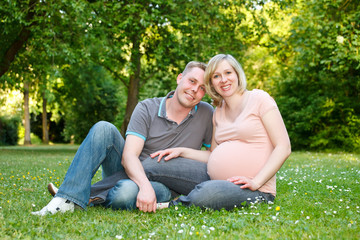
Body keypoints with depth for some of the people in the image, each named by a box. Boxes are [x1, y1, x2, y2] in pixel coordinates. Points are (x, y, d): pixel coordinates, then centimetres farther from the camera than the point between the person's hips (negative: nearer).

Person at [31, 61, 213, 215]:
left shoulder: (206, 114, -1)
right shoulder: (146, 109, -5)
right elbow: (129, 156, -17)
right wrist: (145, 185, -36)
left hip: (161, 184, -2)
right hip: (131, 172, 2)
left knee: (127, 191, -38)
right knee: (104, 129, -23)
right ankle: (68, 200, -29)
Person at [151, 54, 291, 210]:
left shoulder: (259, 99, -1)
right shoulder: (218, 112, 18)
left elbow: (284, 147, -8)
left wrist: (256, 182, -18)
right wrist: (182, 151, 4)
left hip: (255, 191, -6)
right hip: (218, 185, 6)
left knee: (208, 193, -36)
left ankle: (169, 206, -12)